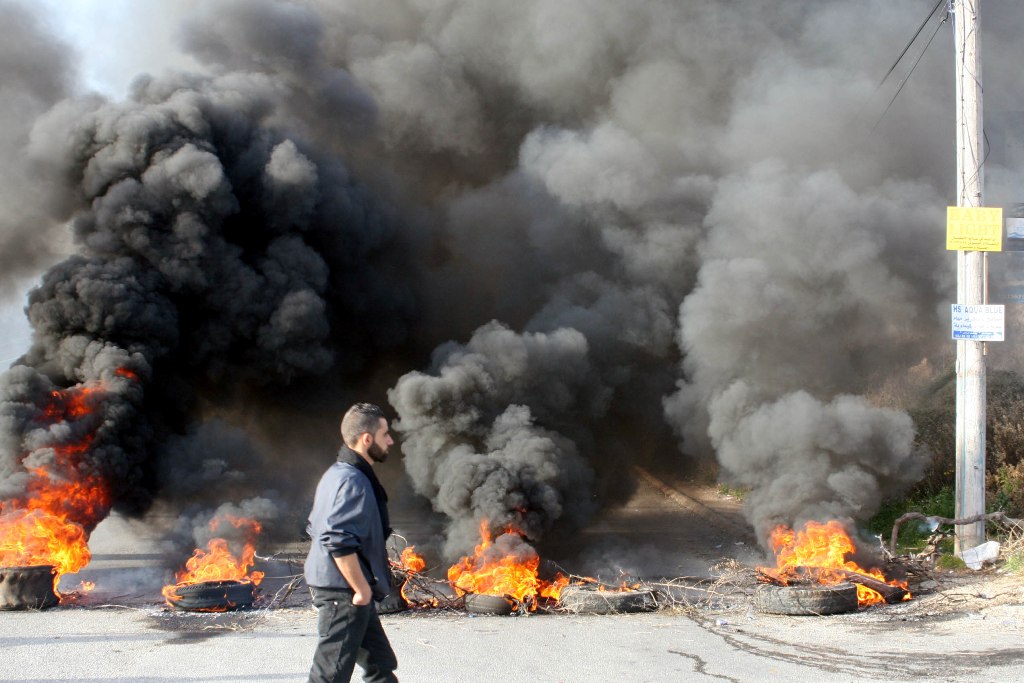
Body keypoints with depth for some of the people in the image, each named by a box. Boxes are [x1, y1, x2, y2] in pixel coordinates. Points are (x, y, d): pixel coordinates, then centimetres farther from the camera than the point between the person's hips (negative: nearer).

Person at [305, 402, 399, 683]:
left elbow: (316, 528, 21)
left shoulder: (337, 474, 14)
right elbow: (339, 542, -28)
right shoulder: (353, 481, -19)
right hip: (344, 593, -11)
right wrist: (362, 589, -21)